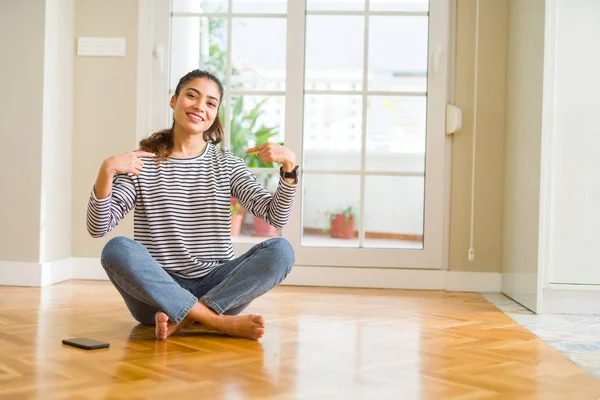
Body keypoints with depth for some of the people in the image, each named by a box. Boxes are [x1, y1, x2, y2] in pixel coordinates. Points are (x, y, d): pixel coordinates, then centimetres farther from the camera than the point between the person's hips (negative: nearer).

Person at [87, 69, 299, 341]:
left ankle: (182, 318, -25)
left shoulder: (227, 164, 9)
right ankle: (221, 322, -29)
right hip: (156, 291, -1)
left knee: (280, 251, -21)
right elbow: (97, 228, -6)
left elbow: (276, 217, 0)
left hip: (215, 286, 2)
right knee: (117, 249, -30)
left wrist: (289, 166, -16)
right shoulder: (142, 162, 3)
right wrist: (106, 171, -22)